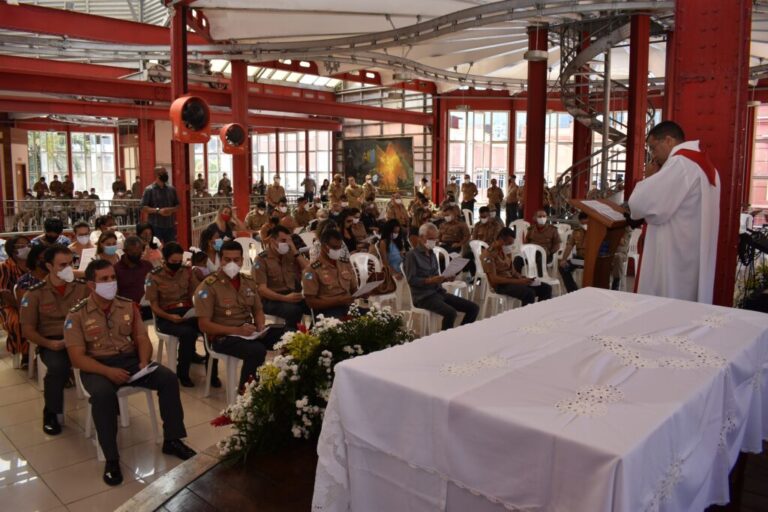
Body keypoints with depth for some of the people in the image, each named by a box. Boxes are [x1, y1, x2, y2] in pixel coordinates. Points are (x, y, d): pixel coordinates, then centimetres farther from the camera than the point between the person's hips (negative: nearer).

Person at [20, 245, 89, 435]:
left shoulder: (83, 287, 5)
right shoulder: (35, 293, 0)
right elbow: (27, 329, 1)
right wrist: (48, 343, -16)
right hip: (52, 342, -1)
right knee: (58, 367, -36)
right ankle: (50, 413, -7)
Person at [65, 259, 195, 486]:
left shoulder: (128, 306, 6)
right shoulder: (77, 315, -6)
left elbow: (142, 339, 7)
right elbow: (77, 357, -12)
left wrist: (144, 362, -14)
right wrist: (108, 371, -26)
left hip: (130, 359, 4)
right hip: (97, 366, -4)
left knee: (168, 378, -18)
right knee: (103, 393, -37)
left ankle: (172, 440, -5)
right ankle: (111, 459, -23)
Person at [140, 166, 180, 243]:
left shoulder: (171, 189, 11)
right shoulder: (149, 190, -2)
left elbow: (177, 206, 15)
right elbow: (143, 208, -7)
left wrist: (171, 210, -7)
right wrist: (158, 210, -18)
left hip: (170, 226, 4)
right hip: (155, 227, -4)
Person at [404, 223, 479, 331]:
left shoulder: (432, 255, 19)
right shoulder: (412, 255, -6)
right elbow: (411, 280, -13)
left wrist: (445, 278, -1)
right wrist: (429, 281, -25)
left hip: (438, 292, 8)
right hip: (424, 296, -8)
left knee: (473, 308, -2)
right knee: (451, 313, -33)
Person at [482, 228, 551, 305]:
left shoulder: (506, 251, 10)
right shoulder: (488, 254, -16)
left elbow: (513, 271, 15)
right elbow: (494, 279, -22)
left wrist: (522, 278, -8)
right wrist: (518, 281, -24)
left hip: (512, 280, 8)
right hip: (500, 285, -8)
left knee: (546, 288, -4)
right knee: (529, 293, -32)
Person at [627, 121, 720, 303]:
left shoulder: (680, 163, -15)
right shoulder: (705, 165, 17)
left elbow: (640, 203, -21)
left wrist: (650, 178, -3)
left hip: (673, 264, -10)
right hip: (691, 261, 10)